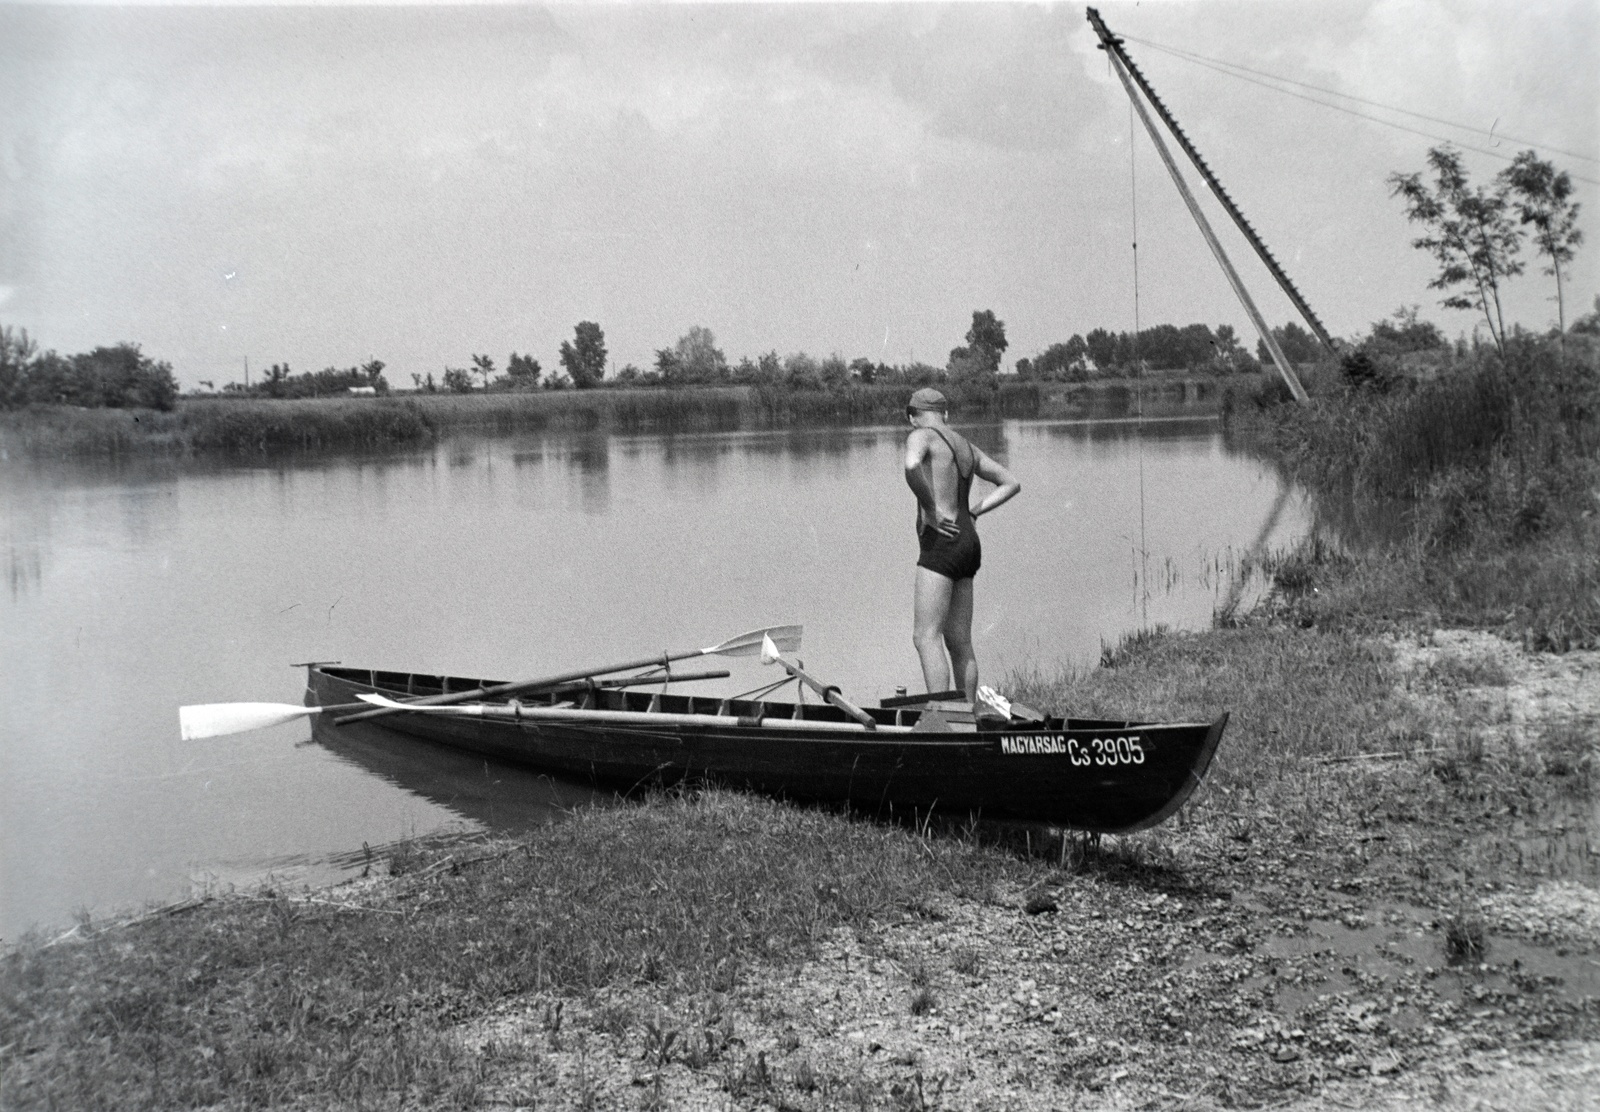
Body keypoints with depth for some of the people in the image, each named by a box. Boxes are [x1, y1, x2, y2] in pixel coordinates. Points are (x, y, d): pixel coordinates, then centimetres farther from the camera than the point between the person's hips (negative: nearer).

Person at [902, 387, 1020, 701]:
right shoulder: (966, 446, 20)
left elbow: (912, 467, -28)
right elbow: (1011, 483, 28)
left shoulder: (921, 437, -4)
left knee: (926, 637, -12)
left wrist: (931, 510, -16)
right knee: (960, 642, 11)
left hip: (941, 543, -8)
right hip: (969, 543, 8)